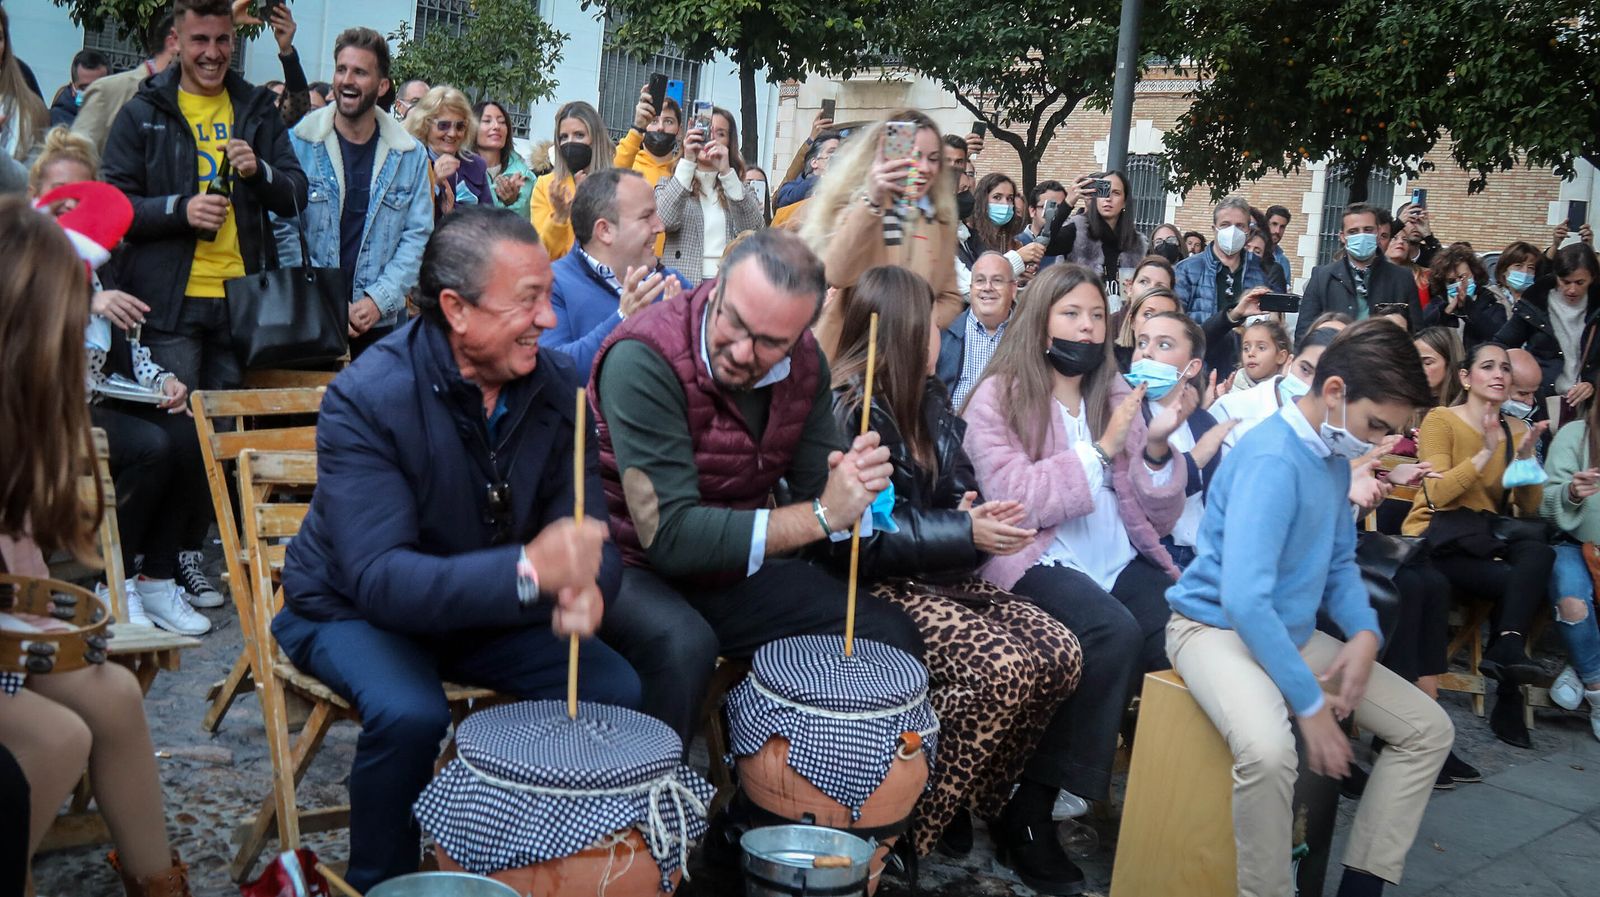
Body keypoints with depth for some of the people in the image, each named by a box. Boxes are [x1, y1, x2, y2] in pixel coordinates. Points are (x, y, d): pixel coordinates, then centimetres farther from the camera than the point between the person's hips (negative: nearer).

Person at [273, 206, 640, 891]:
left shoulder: (556, 386, -10)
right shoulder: (368, 399, -26)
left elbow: (587, 531, -11)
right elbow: (378, 578, -35)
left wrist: (585, 586, -37)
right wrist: (527, 570, -51)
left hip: (486, 608, 5)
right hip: (353, 610, -4)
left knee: (616, 690, -16)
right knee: (410, 713, -33)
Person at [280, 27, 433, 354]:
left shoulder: (411, 155, 4)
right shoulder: (297, 145, -1)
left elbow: (418, 236, 3)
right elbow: (282, 232, -3)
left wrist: (380, 299, -9)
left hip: (382, 321, 1)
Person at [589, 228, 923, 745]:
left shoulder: (803, 360, -4)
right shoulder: (645, 358, -26)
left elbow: (818, 483, 1)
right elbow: (670, 536, -29)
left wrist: (856, 483, -23)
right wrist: (819, 516, -30)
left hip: (737, 570, 6)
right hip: (633, 567, -6)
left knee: (891, 637, -3)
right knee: (682, 646, -37)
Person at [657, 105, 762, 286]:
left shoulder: (742, 187, 16)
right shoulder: (669, 183, 12)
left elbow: (754, 229, -3)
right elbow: (666, 221, -8)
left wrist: (726, 172, -10)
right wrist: (688, 162, -12)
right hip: (682, 283, -1)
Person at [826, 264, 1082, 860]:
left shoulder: (927, 397, 13)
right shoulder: (847, 409, -15)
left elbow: (955, 486, 15)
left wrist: (972, 513, -10)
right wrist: (965, 533, -20)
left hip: (941, 576, 8)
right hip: (877, 587, -8)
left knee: (1060, 654, -12)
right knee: (1002, 668, -29)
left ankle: (978, 794, 4)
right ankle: (913, 818, -11)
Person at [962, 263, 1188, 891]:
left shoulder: (1118, 394, 15)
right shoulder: (998, 397, 1)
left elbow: (1159, 517, 13)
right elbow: (1014, 501, -13)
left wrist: (1156, 445, -6)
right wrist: (1102, 447, -15)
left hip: (1122, 562, 5)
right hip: (1037, 563, -5)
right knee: (1114, 632, -33)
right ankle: (1029, 809, -19)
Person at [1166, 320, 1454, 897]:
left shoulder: (1336, 457, 4)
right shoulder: (1272, 459, -25)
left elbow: (1339, 561, 17)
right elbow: (1243, 600, -31)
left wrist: (1365, 634, -3)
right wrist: (1312, 705, -26)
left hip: (1292, 632, 9)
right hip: (1218, 626, -9)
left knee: (1429, 729, 4)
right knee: (1268, 750, -38)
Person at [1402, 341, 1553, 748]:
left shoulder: (1515, 429, 13)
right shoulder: (1441, 420, -1)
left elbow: (1528, 509, 6)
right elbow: (1438, 494, -14)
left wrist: (1526, 458, -9)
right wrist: (1487, 451, -21)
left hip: (1487, 540, 4)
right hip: (1437, 542, -4)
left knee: (1538, 553, -30)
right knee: (1519, 581, -29)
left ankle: (1506, 649, -30)